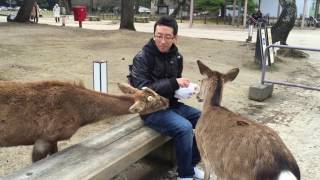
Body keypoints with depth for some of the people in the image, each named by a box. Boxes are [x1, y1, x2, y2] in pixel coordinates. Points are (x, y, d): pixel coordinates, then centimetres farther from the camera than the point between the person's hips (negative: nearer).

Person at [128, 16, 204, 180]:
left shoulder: (176, 57, 5)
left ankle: (192, 164, 13)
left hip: (171, 104, 7)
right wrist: (173, 83, -27)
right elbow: (142, 90, -24)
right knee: (184, 127, -28)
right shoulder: (142, 58, -15)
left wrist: (184, 89, -5)